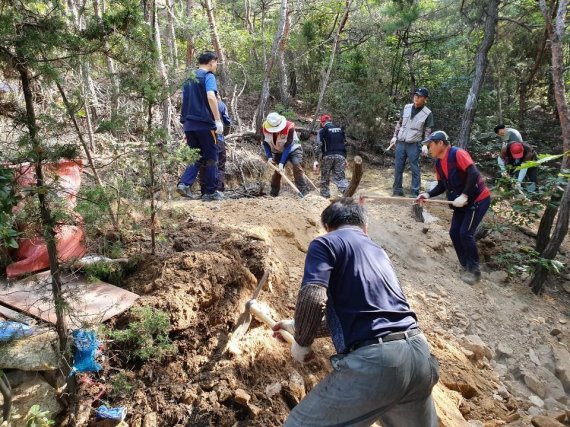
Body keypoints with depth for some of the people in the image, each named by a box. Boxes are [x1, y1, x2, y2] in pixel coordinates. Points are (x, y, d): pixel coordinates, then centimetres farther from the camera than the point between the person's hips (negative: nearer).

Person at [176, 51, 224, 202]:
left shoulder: (189, 78, 20)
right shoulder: (208, 76, -5)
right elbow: (211, 97, -21)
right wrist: (218, 120, -22)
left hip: (189, 123, 7)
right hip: (204, 123, -7)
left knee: (195, 156, 14)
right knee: (211, 157, 3)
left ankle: (184, 183, -5)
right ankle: (210, 192, 6)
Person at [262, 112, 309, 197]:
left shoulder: (289, 127, -34)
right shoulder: (265, 127, -22)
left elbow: (288, 147, -32)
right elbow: (265, 143, -4)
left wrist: (282, 163, -35)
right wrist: (269, 157, -14)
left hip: (292, 149, -4)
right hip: (278, 151, 4)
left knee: (297, 166, -23)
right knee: (277, 171, 0)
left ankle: (304, 192, -24)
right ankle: (273, 194, 15)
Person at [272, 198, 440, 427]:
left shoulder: (326, 243, 2)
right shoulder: (378, 251, 25)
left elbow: (312, 298, -16)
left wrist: (302, 341, 4)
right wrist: (299, 327, 38)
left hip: (373, 361, -7)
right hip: (418, 353, 8)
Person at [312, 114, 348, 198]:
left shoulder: (322, 131, 3)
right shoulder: (340, 130, 18)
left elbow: (318, 145, -7)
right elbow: (344, 144, 20)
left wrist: (316, 160, -8)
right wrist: (345, 159, 25)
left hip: (328, 156, -3)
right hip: (340, 156, 3)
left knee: (325, 178, 10)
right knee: (340, 177, 1)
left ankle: (325, 197, 11)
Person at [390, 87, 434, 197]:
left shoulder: (428, 113, -5)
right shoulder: (406, 107, 6)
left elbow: (428, 131, -3)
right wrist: (395, 136, 9)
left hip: (414, 145, -4)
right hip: (400, 142, 4)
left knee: (415, 169, 0)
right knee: (398, 168, 8)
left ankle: (415, 193, 6)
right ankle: (397, 189, 18)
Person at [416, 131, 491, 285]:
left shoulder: (458, 154, -22)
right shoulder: (438, 163, 4)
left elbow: (473, 174, -29)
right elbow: (442, 185, 8)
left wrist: (464, 196, -30)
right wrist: (428, 194, -8)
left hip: (479, 199, -9)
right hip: (462, 202, 9)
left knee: (465, 233, -12)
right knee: (454, 232, 3)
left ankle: (474, 270, 5)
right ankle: (466, 266, 18)